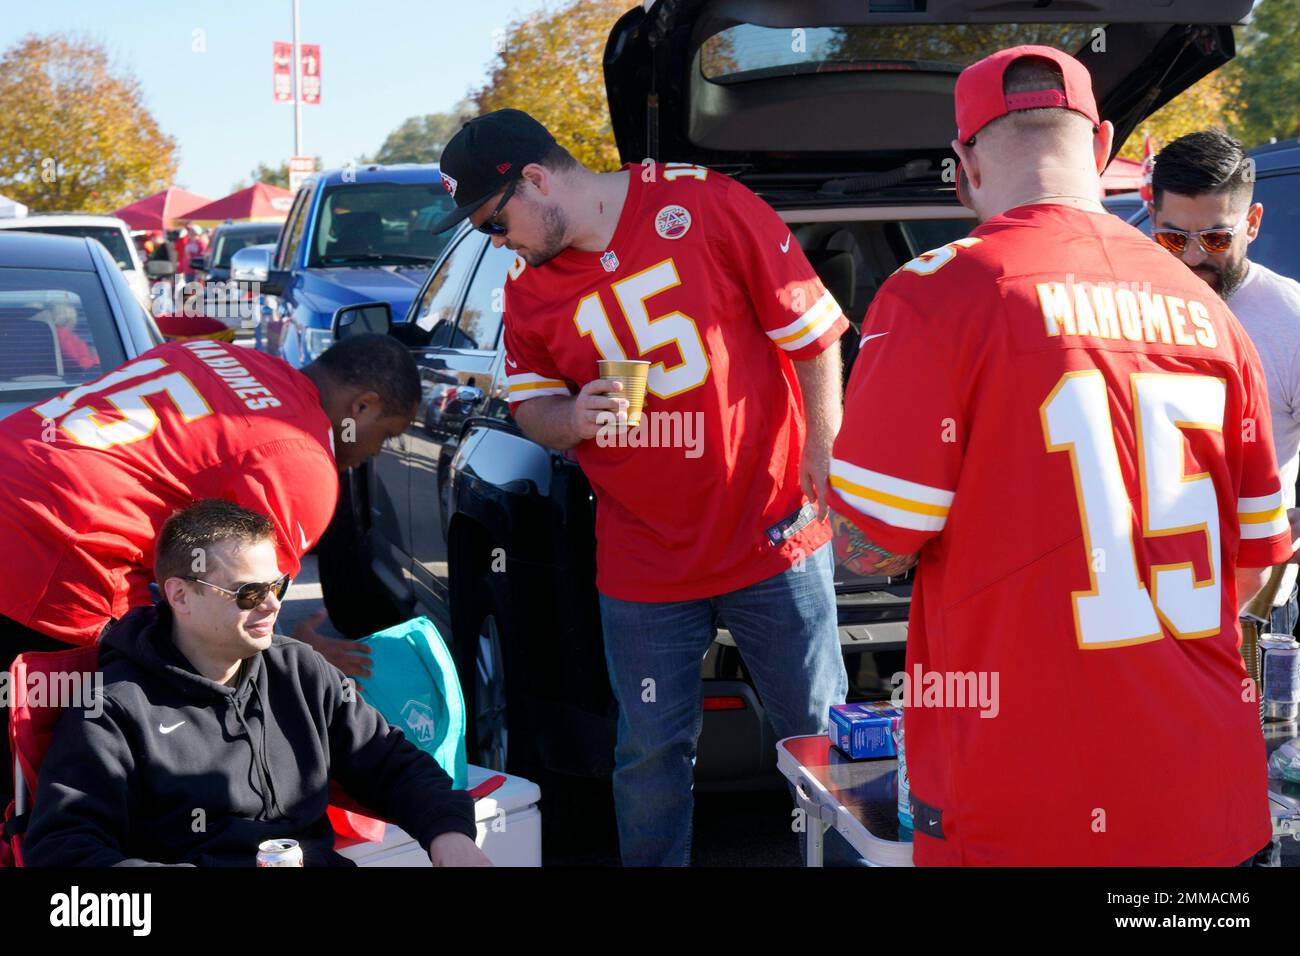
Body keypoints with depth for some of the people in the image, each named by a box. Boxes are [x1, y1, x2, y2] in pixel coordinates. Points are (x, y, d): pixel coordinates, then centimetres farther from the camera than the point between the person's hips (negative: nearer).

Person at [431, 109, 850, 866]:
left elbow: (812, 327, -5)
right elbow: (530, 407, 12)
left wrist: (823, 462, -7)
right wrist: (572, 418, -12)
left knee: (818, 734, 8)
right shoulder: (530, 285, 2)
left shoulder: (702, 203, -10)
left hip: (773, 533, -2)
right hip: (643, 566, 3)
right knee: (652, 752, 8)